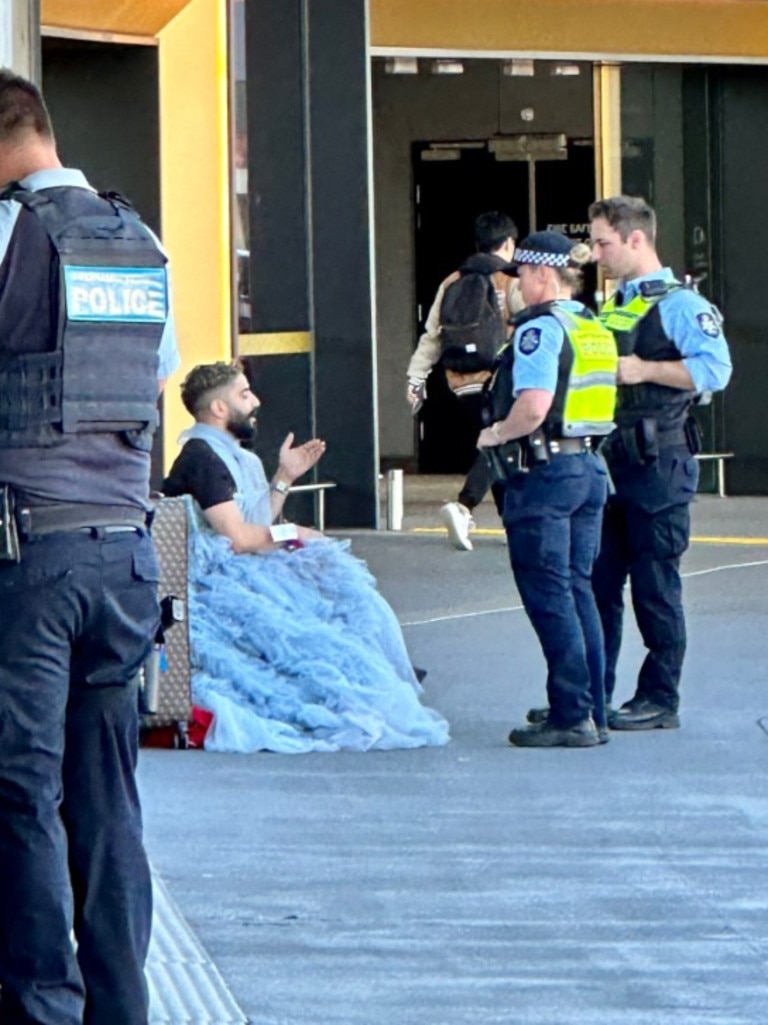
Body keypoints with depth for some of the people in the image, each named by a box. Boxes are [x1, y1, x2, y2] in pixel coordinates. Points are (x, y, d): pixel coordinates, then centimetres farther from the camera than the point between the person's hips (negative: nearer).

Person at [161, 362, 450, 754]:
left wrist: (284, 478, 14)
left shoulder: (233, 456, 20)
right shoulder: (201, 457, -13)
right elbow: (238, 537, -21)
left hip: (248, 571, 10)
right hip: (216, 581, -10)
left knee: (350, 595, -4)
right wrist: (295, 534, -8)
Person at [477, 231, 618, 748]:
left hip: (547, 472, -8)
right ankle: (593, 713, 13)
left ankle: (571, 716, -5)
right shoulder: (595, 328, 12)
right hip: (591, 467, 8)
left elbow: (534, 408, -24)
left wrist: (495, 434, -7)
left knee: (549, 595, -4)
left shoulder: (541, 328, -14)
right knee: (579, 591, 13)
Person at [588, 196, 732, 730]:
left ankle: (660, 699, 4)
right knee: (598, 581, 7)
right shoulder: (610, 309, 19)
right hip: (608, 461, 8)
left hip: (658, 462, -8)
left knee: (655, 585, -3)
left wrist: (644, 369, -19)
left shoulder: (680, 304, -7)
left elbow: (715, 368, -19)